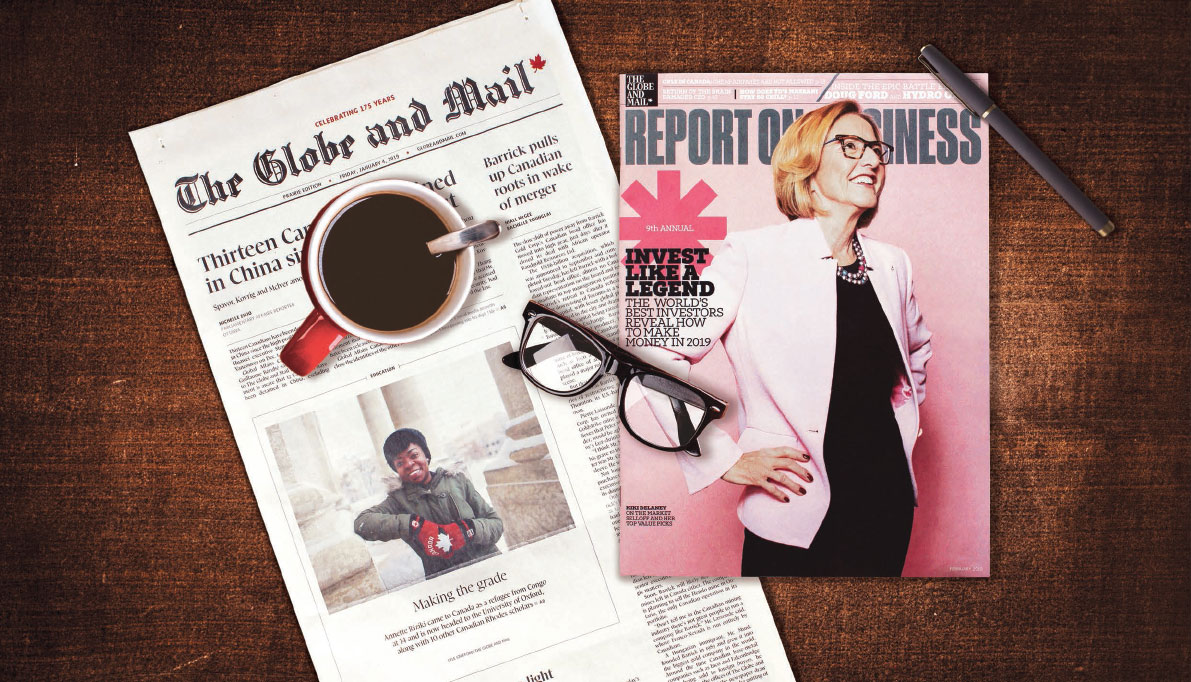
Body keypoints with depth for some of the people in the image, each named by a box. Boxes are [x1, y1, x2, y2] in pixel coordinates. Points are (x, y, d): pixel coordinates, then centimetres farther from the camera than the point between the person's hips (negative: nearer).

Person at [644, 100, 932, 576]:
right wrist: (725, 459, -14)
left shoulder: (891, 265, 7)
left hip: (891, 503, 6)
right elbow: (660, 357, -14)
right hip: (798, 514, -5)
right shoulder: (754, 255, -11)